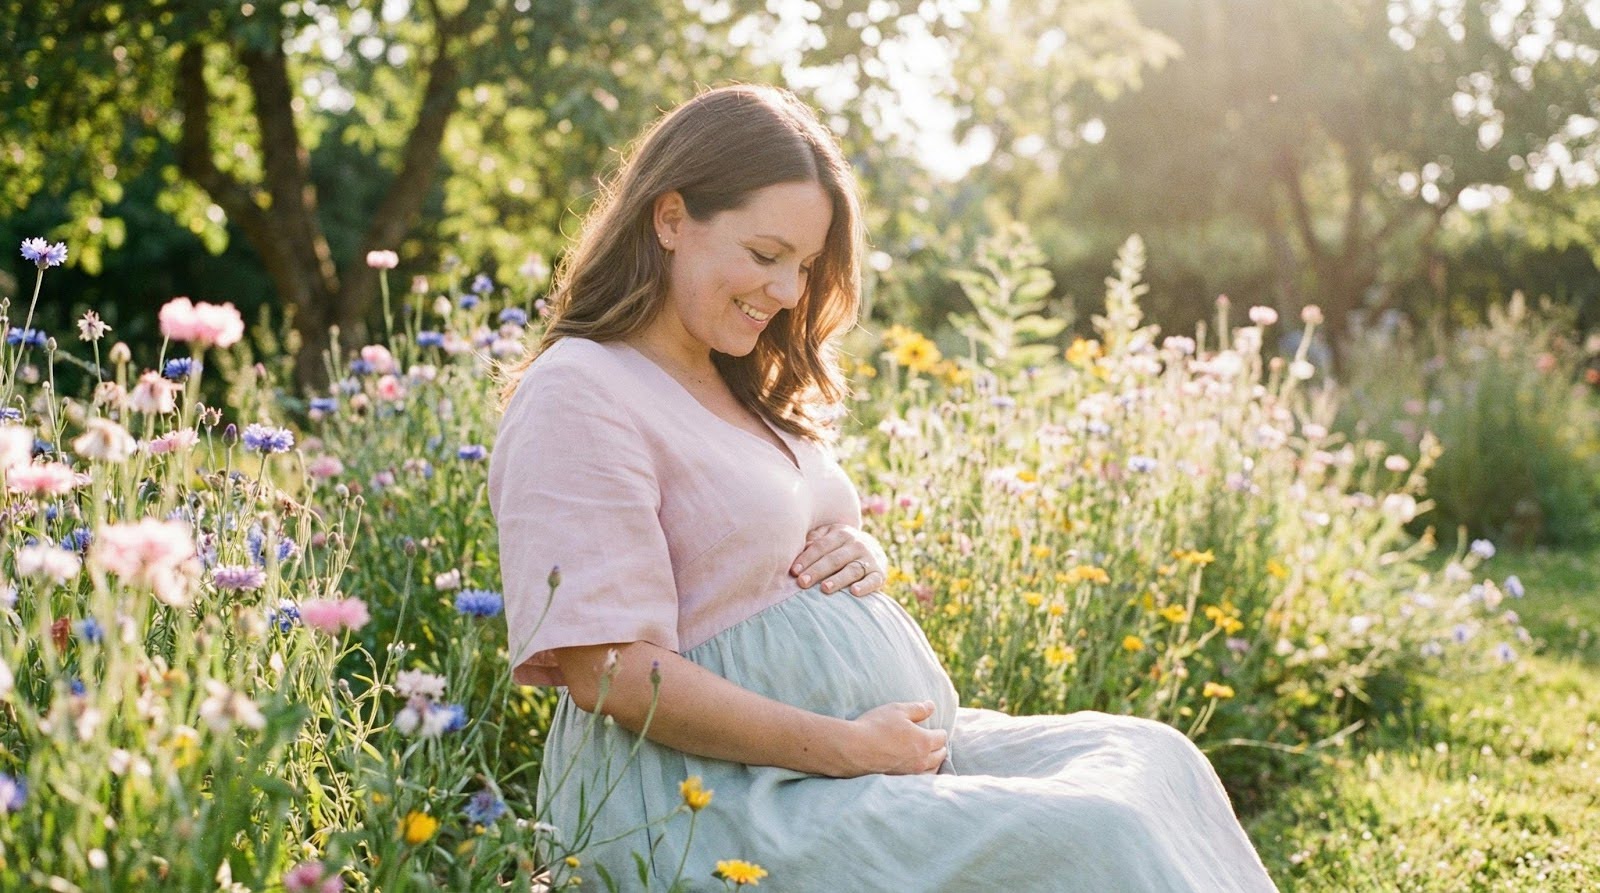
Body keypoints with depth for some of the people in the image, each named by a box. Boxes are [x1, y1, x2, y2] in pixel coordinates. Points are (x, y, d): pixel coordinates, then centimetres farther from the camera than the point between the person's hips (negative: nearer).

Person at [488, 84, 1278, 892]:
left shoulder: (746, 388, 16)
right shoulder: (577, 394, -13)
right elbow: (609, 672, -20)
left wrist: (859, 560, 3)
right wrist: (849, 749, -19)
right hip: (719, 798, -9)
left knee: (1155, 760, 0)